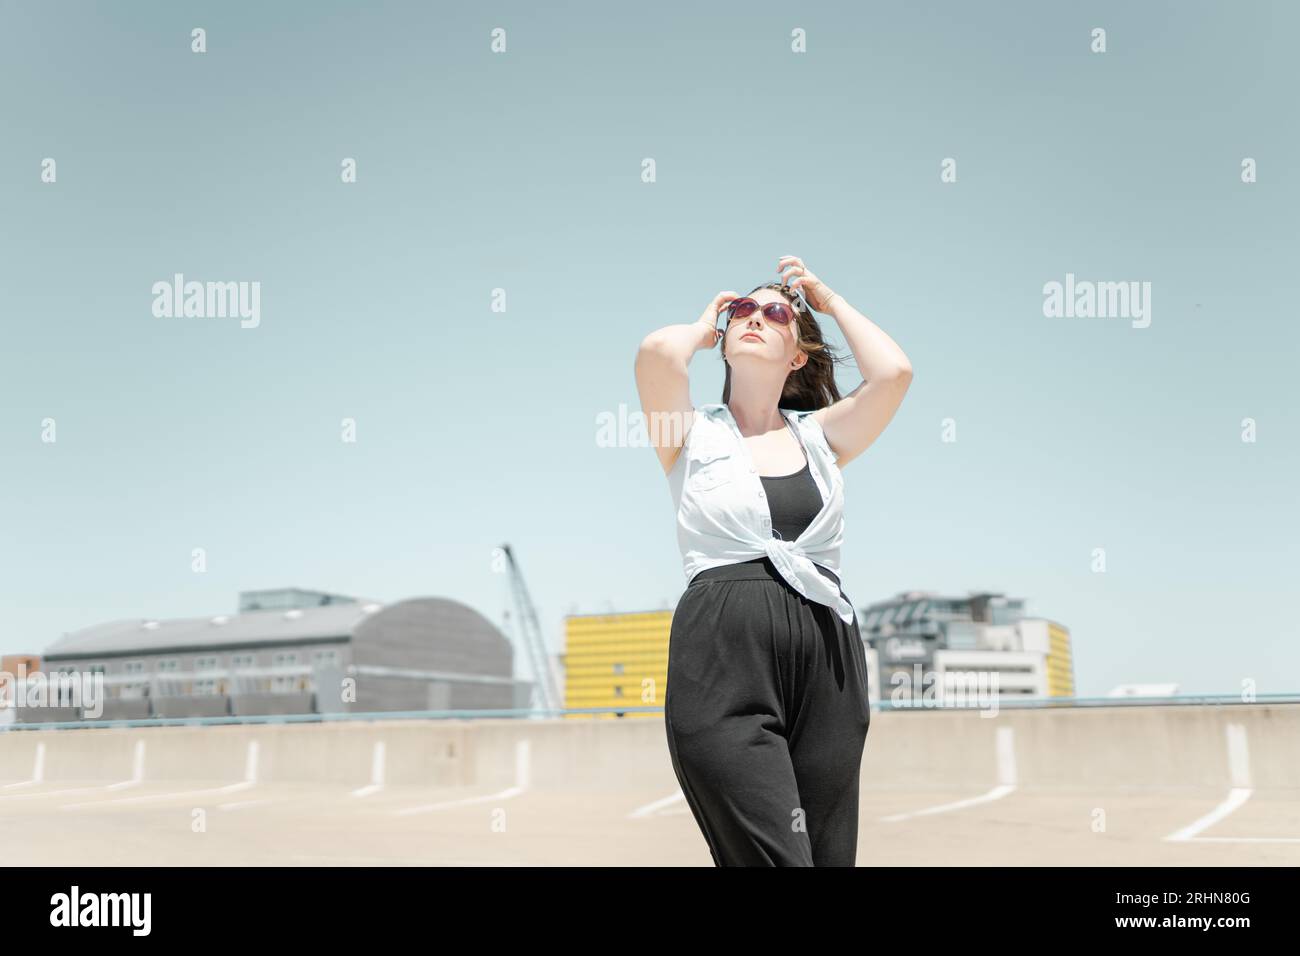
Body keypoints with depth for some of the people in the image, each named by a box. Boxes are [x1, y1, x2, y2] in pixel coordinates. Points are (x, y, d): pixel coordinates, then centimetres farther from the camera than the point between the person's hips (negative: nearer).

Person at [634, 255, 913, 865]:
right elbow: (657, 351, -10)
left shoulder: (820, 433, 17)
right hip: (723, 659, -3)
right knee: (776, 859, -17)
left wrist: (832, 301, 15)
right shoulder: (693, 433, 10)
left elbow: (893, 373, -1)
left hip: (826, 657, 3)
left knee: (830, 856, 4)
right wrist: (704, 328, 13)